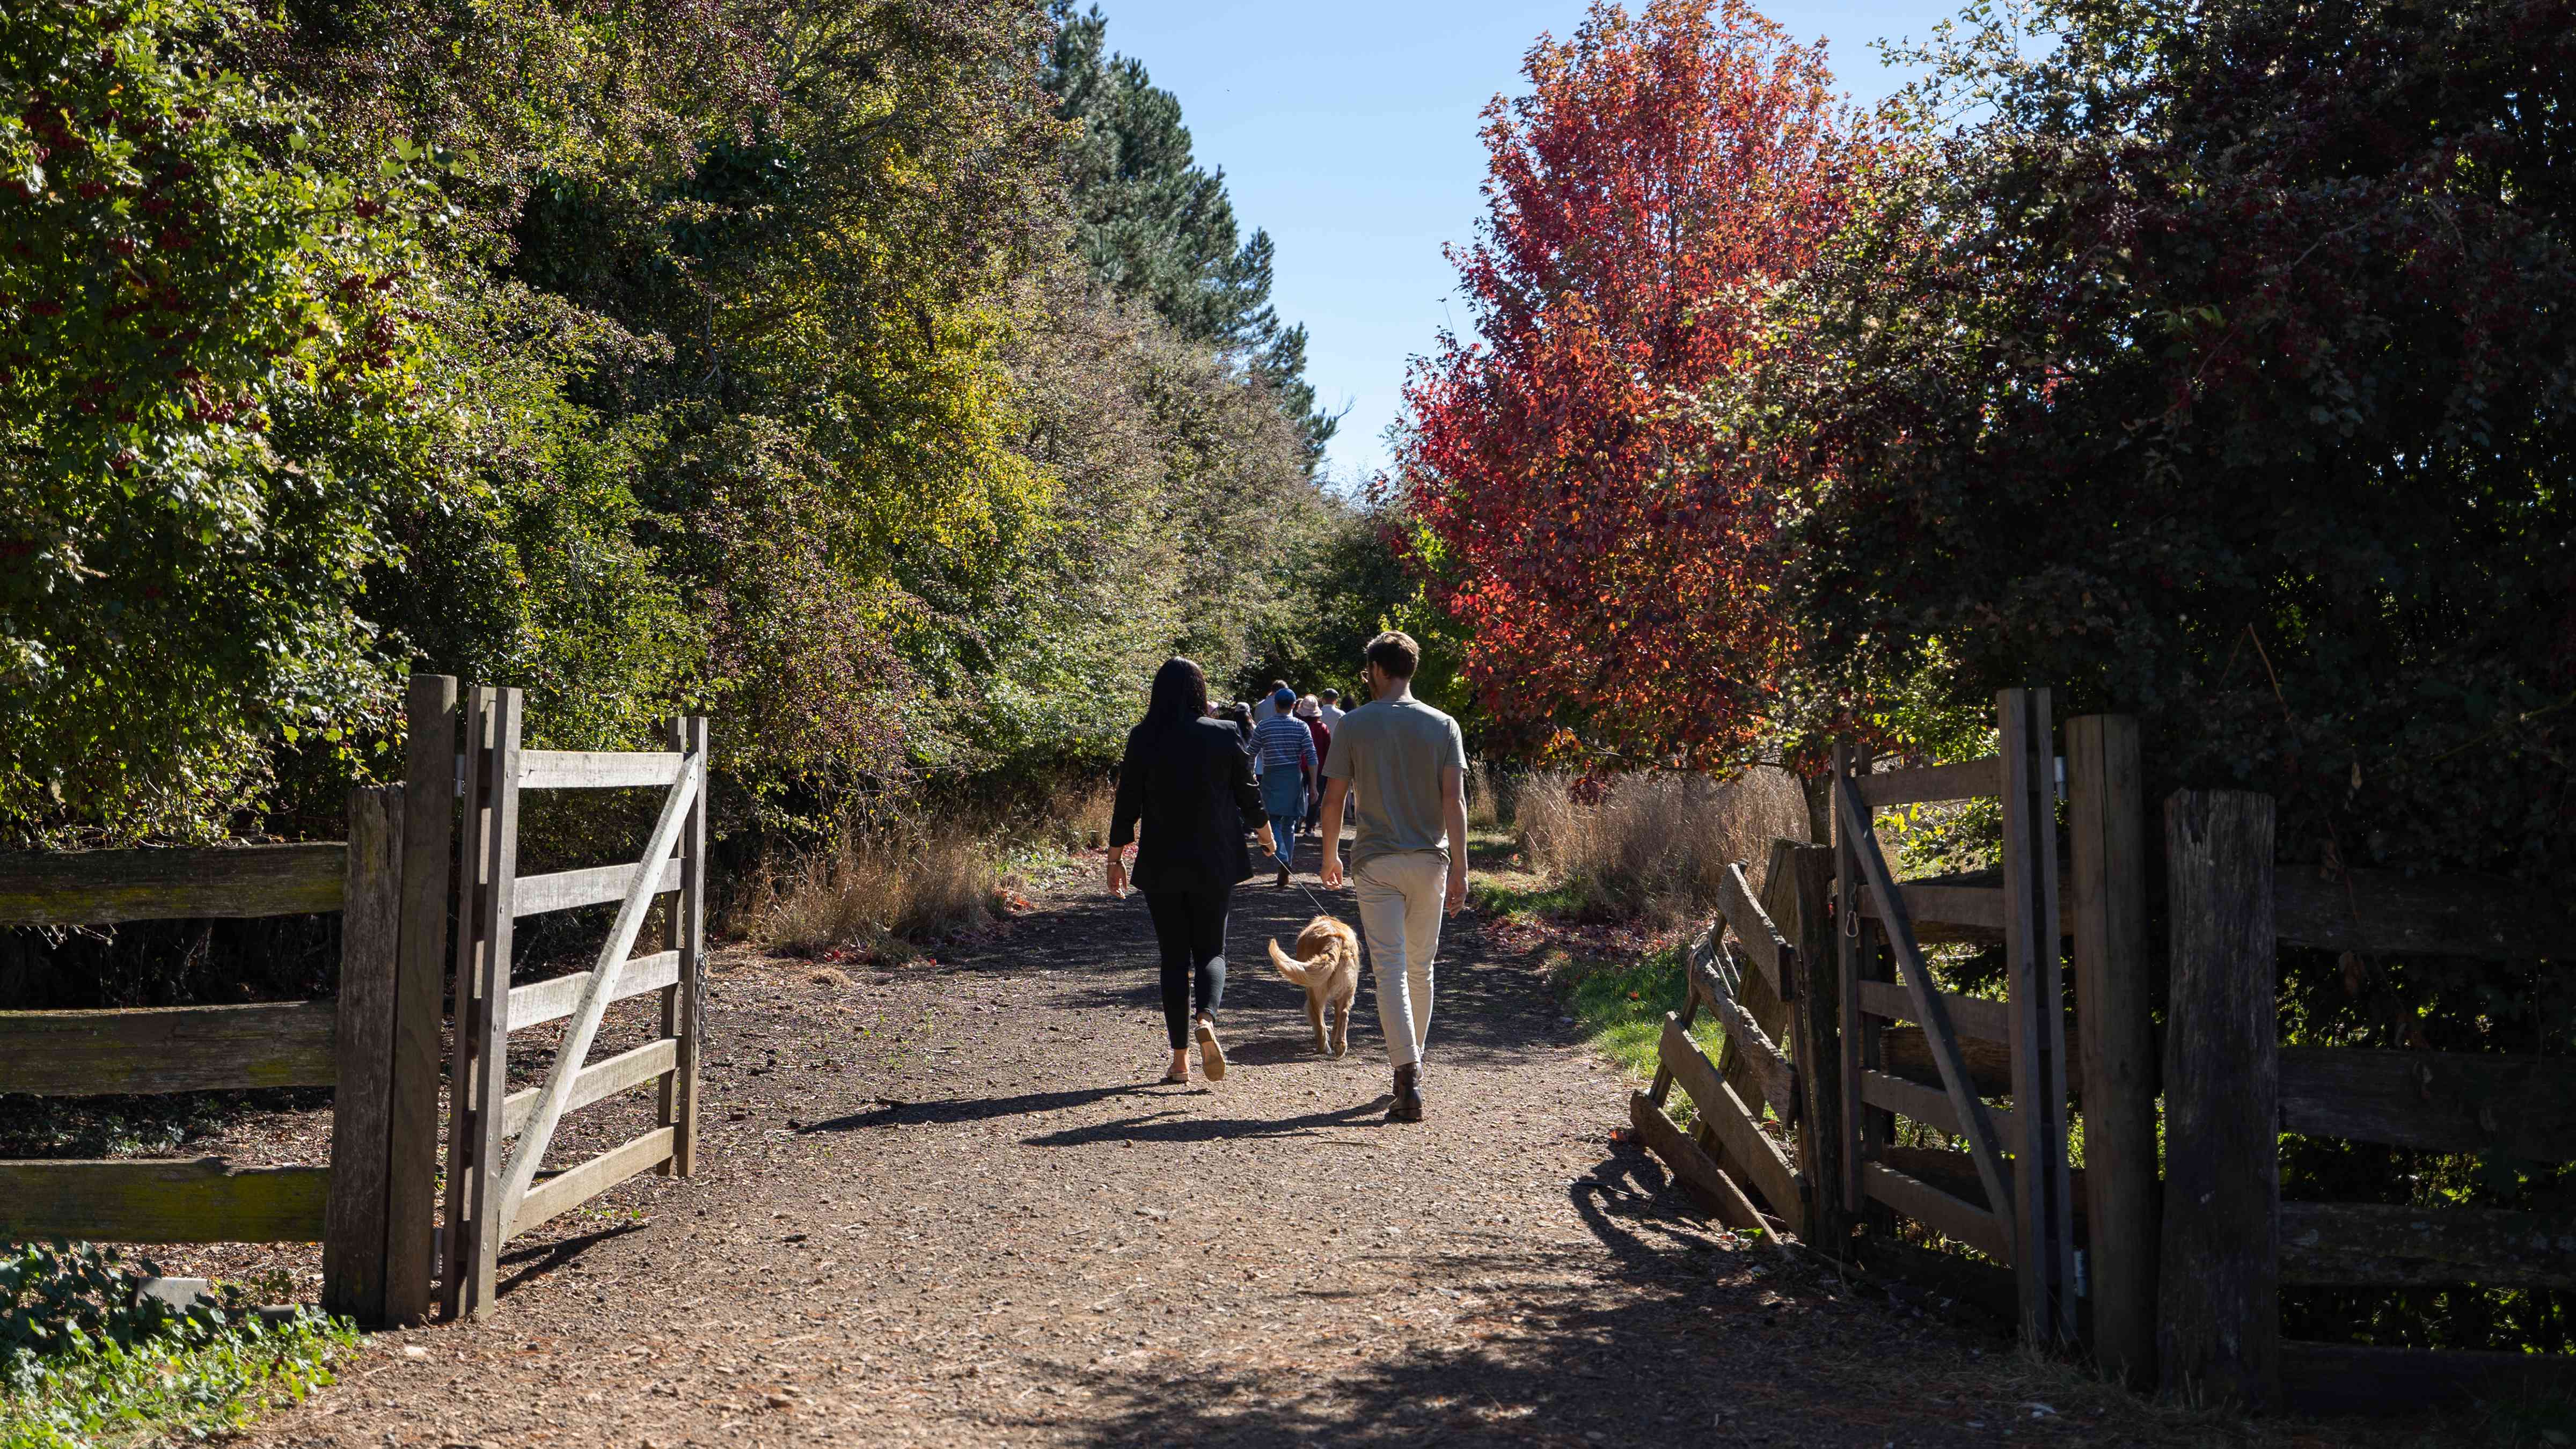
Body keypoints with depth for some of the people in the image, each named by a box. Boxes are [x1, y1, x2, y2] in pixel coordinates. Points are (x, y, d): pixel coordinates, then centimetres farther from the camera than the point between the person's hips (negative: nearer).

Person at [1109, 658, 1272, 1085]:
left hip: (1161, 866, 0)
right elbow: (1248, 794, 5)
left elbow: (1127, 803, -3)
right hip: (1214, 864, 0)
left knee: (1174, 957, 9)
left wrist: (1115, 859, 7)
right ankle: (1207, 1019, -19)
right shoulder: (1223, 735, -4)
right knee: (1211, 950, 12)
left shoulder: (1143, 738, -5)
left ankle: (1180, 1060, 7)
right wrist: (1266, 835, 24)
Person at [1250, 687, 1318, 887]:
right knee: (1289, 825, 11)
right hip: (1294, 778, 2)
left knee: (1273, 822, -1)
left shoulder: (1263, 727, -1)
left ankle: (1283, 862, -27)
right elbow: (1311, 758, -6)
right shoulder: (1301, 726, -1)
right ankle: (1284, 875, 14)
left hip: (1271, 777, -2)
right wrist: (1313, 786, -2)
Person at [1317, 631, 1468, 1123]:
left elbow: (1333, 797, -2)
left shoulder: (1353, 725, -3)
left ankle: (1408, 1081, -15)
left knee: (1391, 971, -4)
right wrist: (1460, 869, -5)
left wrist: (1329, 856, 12)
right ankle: (1413, 1063, 30)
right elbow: (1454, 800, -6)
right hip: (1429, 861, 2)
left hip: (1376, 862, -2)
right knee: (1420, 969, 16)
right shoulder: (1443, 726, 1)